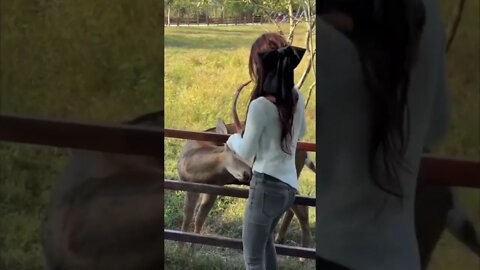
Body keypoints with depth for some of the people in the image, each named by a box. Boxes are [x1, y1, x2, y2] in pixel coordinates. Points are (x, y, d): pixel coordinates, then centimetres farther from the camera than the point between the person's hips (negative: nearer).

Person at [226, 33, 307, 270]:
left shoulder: (260, 105, -21)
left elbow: (246, 152, -10)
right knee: (264, 238, 31)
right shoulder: (296, 98, 0)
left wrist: (232, 140, 9)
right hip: (289, 185, 8)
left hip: (267, 185, -8)